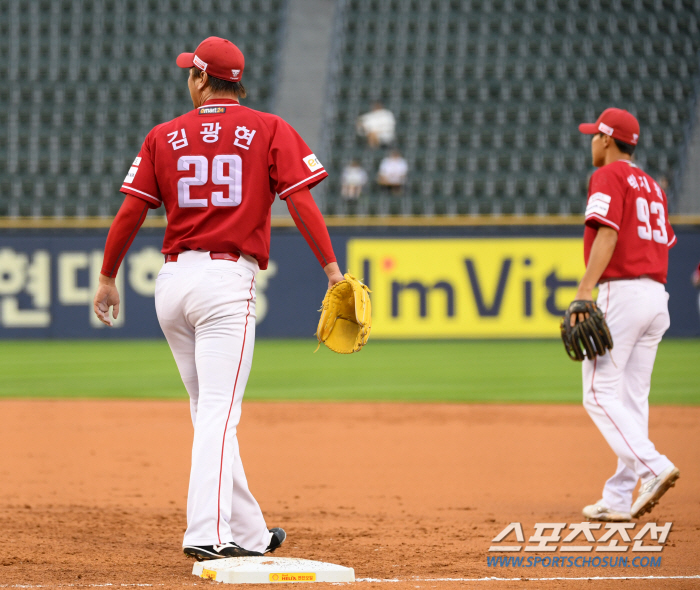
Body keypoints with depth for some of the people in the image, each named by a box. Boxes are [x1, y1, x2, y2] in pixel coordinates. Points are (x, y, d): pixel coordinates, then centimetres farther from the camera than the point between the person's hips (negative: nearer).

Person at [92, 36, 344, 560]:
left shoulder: (164, 137, 8)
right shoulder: (269, 130, 2)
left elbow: (130, 212, 5)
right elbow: (301, 201, -8)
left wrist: (108, 277, 14)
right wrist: (332, 269, -9)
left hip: (172, 281, 4)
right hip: (228, 280, -4)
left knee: (210, 410, 14)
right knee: (219, 411, -10)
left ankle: (249, 534, 19)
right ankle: (206, 533, -24)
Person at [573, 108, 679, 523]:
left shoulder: (609, 176, -4)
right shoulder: (652, 186, 22)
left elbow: (608, 233, -17)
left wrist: (585, 290, -24)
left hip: (621, 291, -8)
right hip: (658, 297, 9)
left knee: (601, 395, -7)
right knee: (633, 400, 7)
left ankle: (653, 467, -23)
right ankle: (619, 500, 6)